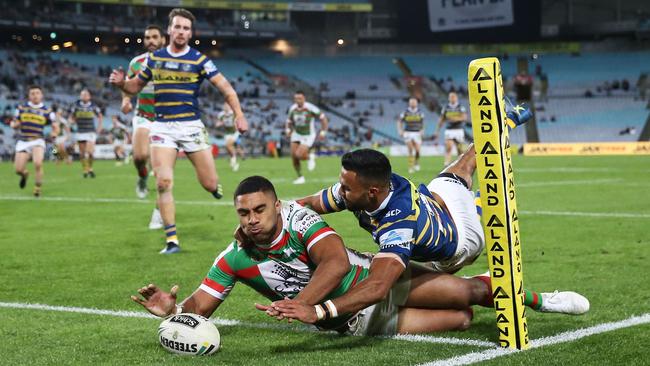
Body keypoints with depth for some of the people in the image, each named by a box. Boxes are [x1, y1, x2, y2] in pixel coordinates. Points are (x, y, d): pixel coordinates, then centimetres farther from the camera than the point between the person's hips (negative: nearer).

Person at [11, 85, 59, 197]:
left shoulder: (47, 111, 3)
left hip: (38, 141, -2)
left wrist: (54, 132, -23)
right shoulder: (21, 108, 7)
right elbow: (13, 124, 12)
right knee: (18, 170, -6)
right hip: (22, 141, 2)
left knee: (38, 163, -27)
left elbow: (55, 127, 1)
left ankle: (37, 189, -7)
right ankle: (25, 174, 34)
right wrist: (15, 124, -12)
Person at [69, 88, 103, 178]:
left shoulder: (93, 106, -1)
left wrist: (99, 128, 5)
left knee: (90, 152, -13)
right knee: (82, 152, 3)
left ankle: (90, 168, 8)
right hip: (80, 132, 1)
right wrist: (73, 121, -12)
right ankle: (85, 170, 16)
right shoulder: (76, 105, 0)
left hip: (91, 131, -1)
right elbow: (71, 117, 10)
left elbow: (100, 117, 13)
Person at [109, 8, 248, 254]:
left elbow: (226, 88, -6)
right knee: (164, 183, -13)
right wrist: (120, 83, -5)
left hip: (191, 125, -1)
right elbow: (135, 87, 18)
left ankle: (214, 185, 38)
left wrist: (239, 114, -21)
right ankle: (172, 240, -6)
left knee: (209, 184, -2)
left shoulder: (199, 60, -2)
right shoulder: (154, 58, 7)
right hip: (162, 127, 1)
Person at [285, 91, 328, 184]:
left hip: (308, 135, -5)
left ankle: (310, 156, 16)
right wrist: (288, 129, -3)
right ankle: (300, 177, 16)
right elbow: (289, 121, 14)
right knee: (293, 156, -4)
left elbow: (323, 118, -11)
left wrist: (323, 132, -14)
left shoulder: (310, 108, -21)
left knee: (299, 155, -20)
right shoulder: (292, 108, -5)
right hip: (297, 134, 5)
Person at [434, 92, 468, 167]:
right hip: (449, 130, 1)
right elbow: (441, 120, 11)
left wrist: (456, 119, -29)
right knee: (448, 147, -16)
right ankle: (447, 164, -24)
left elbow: (464, 118, -14)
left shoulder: (461, 107, 0)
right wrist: (437, 132, 9)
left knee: (459, 149, 7)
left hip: (459, 130, -1)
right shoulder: (446, 108, 7)